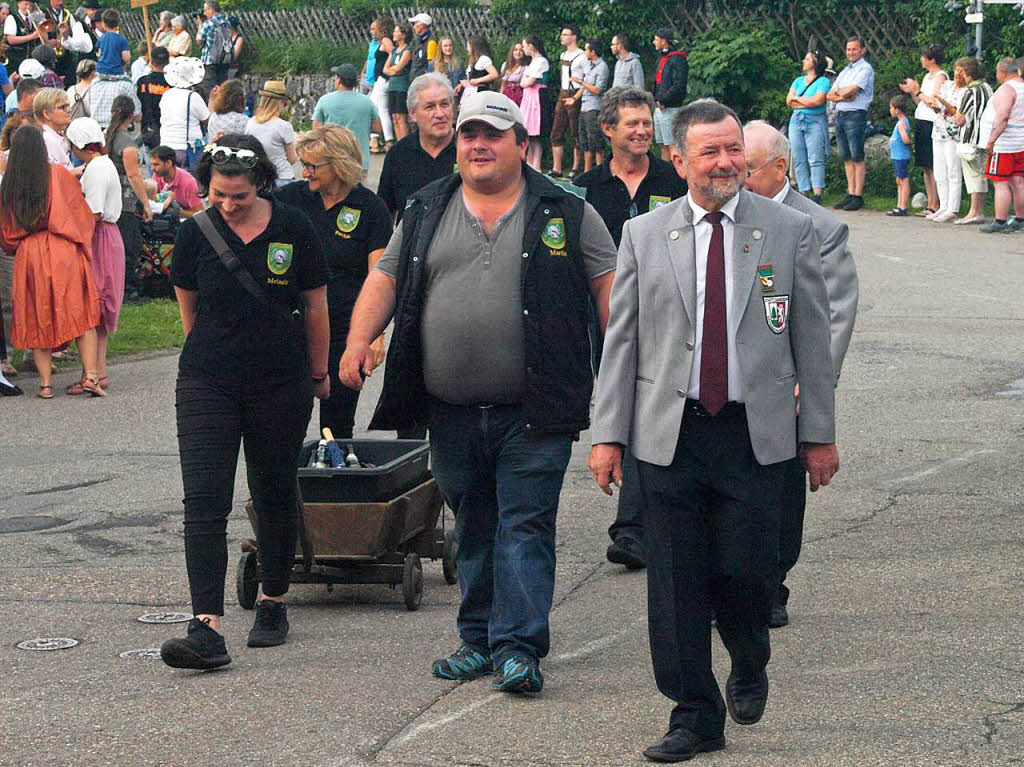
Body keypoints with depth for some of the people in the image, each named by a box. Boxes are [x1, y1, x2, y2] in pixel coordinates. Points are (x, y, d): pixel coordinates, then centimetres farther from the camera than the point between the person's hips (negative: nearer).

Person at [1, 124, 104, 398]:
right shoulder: (59, 174, -2)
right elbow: (82, 213, 1)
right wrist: (82, 242, 15)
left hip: (28, 255, 2)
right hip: (64, 252, -2)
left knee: (37, 318, 9)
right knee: (80, 314, 5)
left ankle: (46, 382, 3)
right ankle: (91, 376, -5)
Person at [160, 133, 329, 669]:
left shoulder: (293, 230, -5)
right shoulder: (196, 233, -2)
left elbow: (315, 307, 6)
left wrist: (317, 374, 14)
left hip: (282, 384, 0)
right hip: (207, 383, 0)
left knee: (274, 494, 11)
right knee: (204, 500, -11)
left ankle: (272, 604, 31)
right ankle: (207, 628, -18)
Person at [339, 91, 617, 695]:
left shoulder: (566, 213, 4)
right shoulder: (427, 213, 13)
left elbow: (609, 284, 3)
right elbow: (385, 279, 12)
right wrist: (360, 339, -5)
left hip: (533, 412, -3)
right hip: (452, 412, 4)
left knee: (525, 526, -8)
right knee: (473, 528, 11)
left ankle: (519, 646, -8)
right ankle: (479, 640, 19)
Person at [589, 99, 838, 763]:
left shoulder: (791, 231, 4)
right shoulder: (643, 235, 6)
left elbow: (813, 338, 7)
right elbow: (622, 341, 7)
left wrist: (820, 433, 6)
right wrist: (609, 435, 2)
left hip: (755, 434, -1)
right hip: (668, 434, 1)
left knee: (746, 571, -5)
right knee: (677, 583, 1)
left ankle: (749, 669, 27)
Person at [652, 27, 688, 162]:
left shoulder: (677, 60, -12)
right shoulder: (662, 57, 17)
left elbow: (679, 85, -20)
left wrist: (663, 101, -17)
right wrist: (656, 100, 8)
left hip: (670, 109, -10)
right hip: (659, 108, 10)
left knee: (672, 145, -10)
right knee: (663, 145, 12)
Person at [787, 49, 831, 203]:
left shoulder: (823, 81, -1)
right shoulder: (798, 81, 18)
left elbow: (818, 100, -15)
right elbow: (789, 101, 8)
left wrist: (797, 99, -2)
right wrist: (808, 102, -5)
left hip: (815, 122, -6)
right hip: (796, 121, 6)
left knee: (816, 160, -11)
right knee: (799, 160, 1)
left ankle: (817, 195, -16)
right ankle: (803, 193, 3)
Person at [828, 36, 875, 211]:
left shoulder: (865, 69, -4)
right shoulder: (845, 71, 21)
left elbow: (851, 90, -16)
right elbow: (829, 95, 14)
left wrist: (838, 92, 2)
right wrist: (843, 96, -6)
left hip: (855, 115, -8)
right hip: (840, 115, 8)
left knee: (857, 158, -7)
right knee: (846, 158, 7)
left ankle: (858, 196, -6)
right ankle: (850, 194, 10)